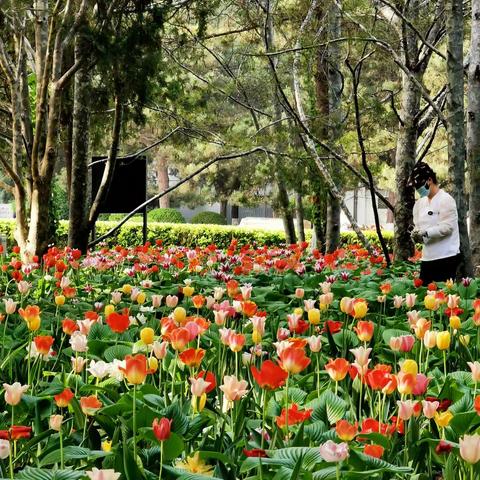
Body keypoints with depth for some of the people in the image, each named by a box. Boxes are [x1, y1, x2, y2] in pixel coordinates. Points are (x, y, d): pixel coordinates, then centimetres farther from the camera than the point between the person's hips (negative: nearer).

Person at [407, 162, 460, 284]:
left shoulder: (446, 200, -8)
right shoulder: (419, 203, 14)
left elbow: (448, 227, -16)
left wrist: (425, 233, -25)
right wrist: (416, 235, -8)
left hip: (446, 257, -7)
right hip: (427, 257, 7)